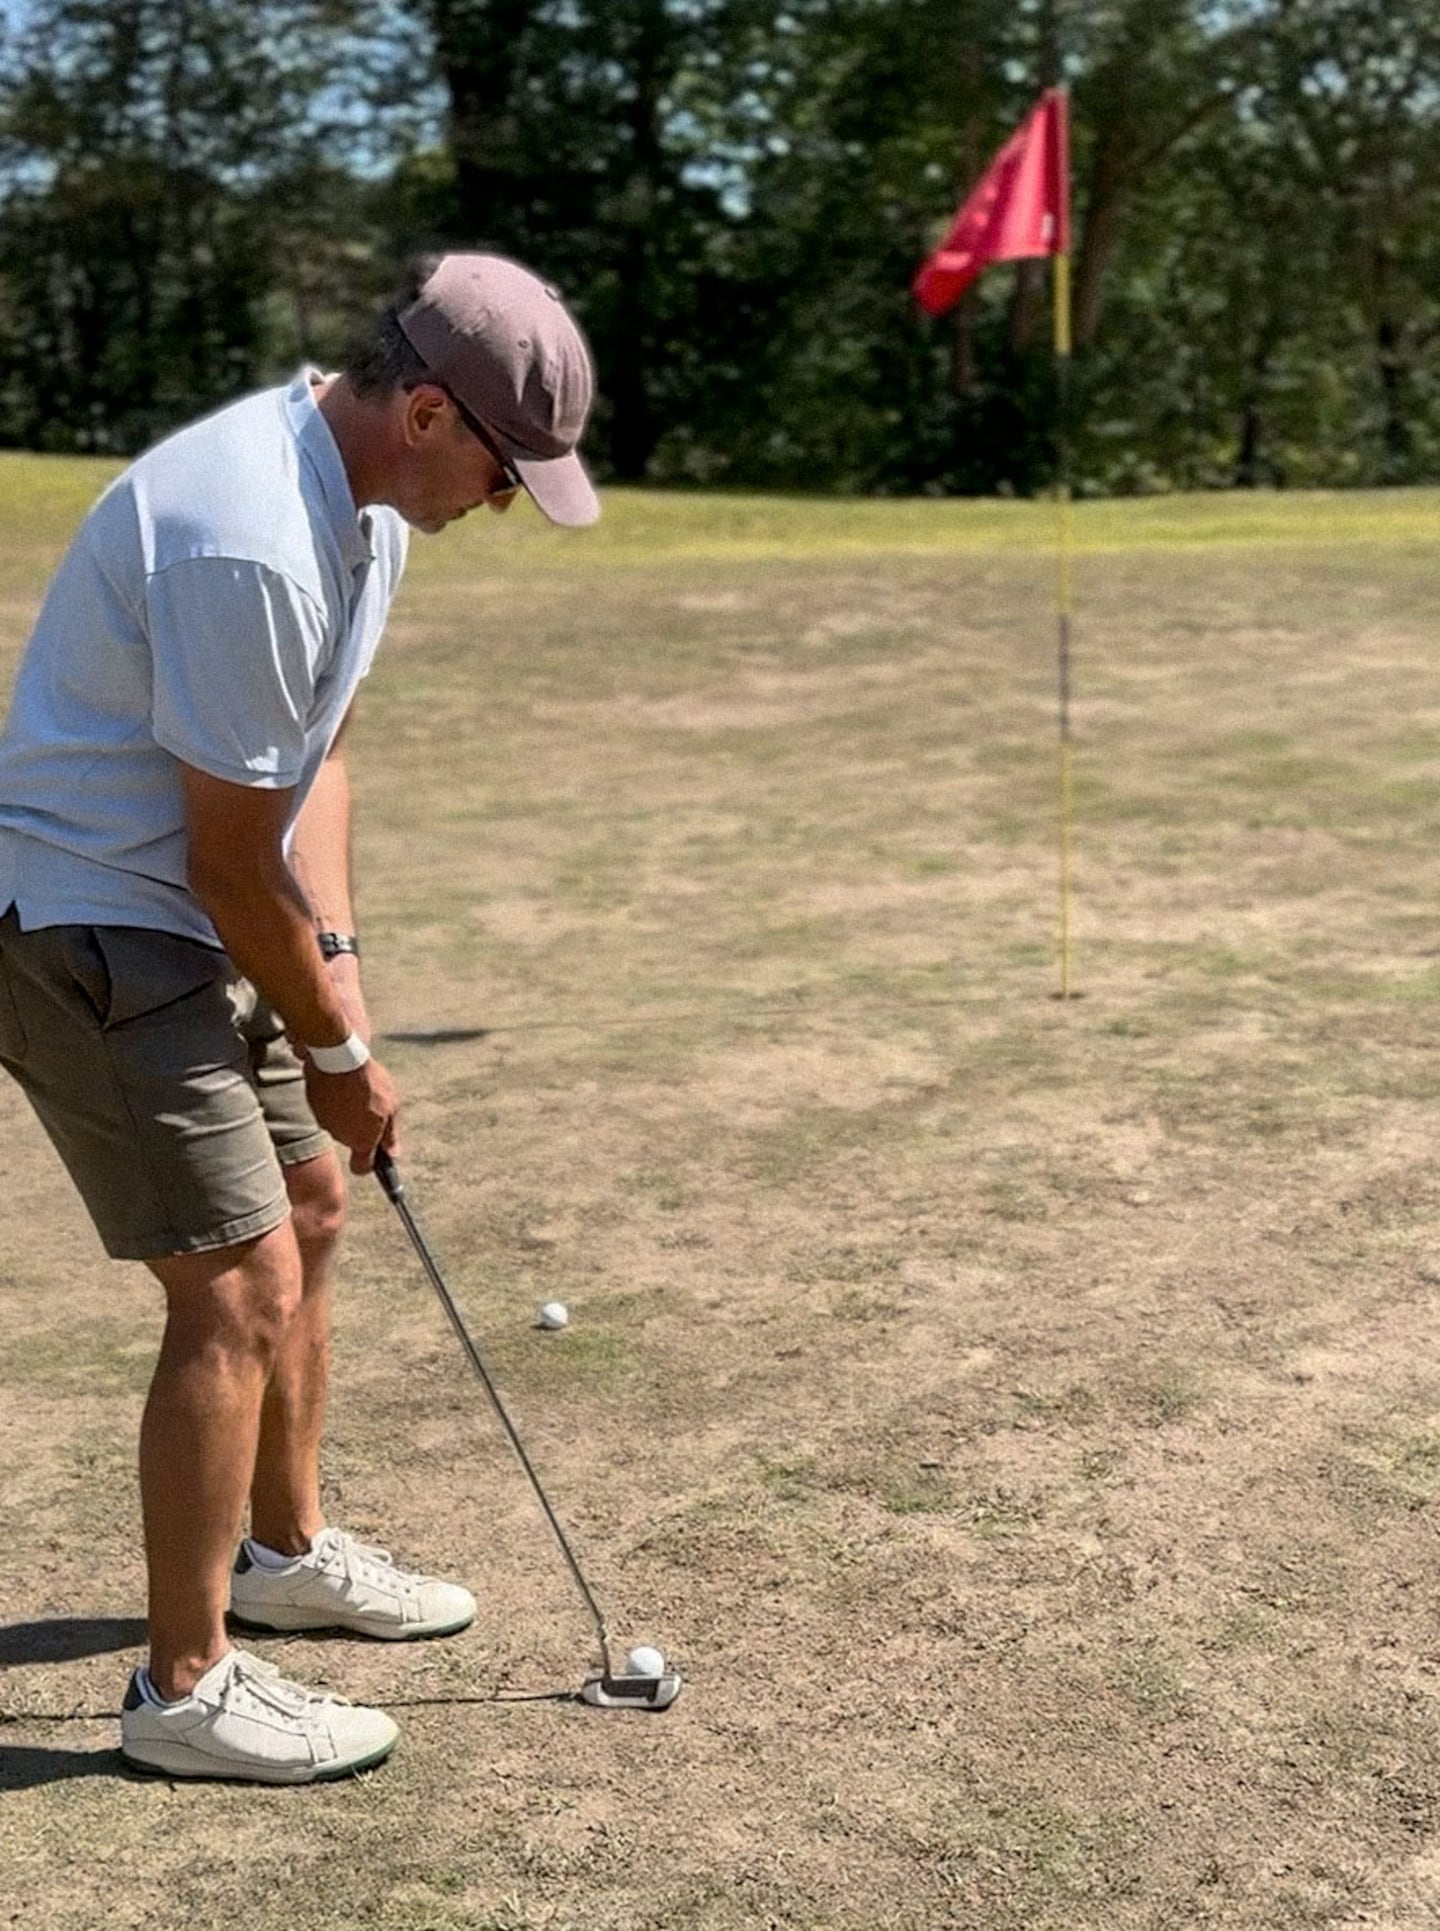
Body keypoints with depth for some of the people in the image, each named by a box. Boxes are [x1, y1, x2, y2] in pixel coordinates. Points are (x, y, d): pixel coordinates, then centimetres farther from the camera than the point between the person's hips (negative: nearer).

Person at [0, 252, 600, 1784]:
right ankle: (185, 1684, 5)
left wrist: (333, 957, 0)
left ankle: (283, 1550, 38)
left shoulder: (364, 496, 2)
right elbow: (232, 860, -22)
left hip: (190, 915, 10)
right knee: (239, 1287, -9)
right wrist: (336, 1051, -9)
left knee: (308, 1209, 20)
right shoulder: (250, 545, -30)